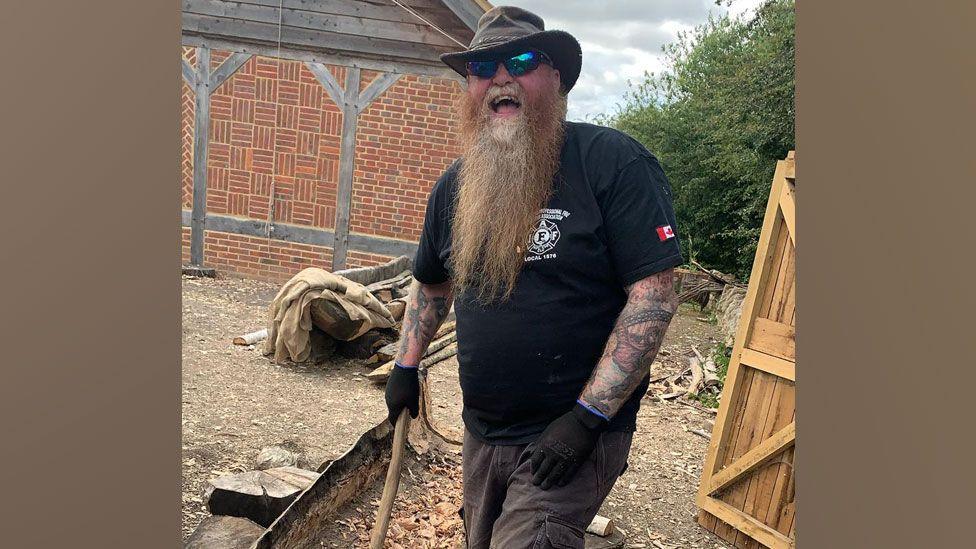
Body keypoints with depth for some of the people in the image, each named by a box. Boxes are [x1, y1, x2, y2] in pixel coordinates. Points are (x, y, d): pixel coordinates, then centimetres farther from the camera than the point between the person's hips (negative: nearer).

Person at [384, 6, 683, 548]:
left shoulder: (613, 162, -15)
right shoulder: (455, 184, 5)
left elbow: (654, 295, -19)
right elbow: (432, 285, 20)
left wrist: (587, 417, -21)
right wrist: (405, 366, 13)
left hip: (574, 440, -6)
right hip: (480, 434, 7)